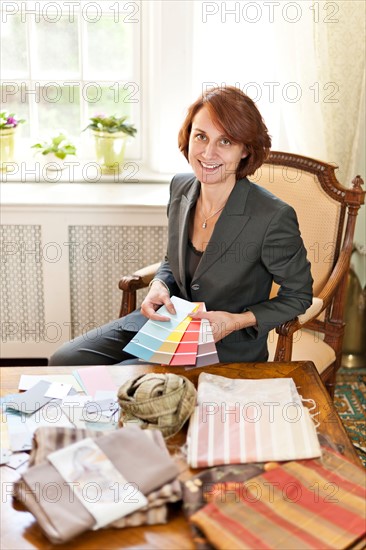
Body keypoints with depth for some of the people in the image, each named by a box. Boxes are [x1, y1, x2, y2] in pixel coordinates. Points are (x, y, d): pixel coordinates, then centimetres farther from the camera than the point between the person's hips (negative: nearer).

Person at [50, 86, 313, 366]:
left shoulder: (274, 218, -24)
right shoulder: (181, 187, -3)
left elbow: (298, 295, -8)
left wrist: (237, 321, -20)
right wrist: (159, 286, -8)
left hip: (226, 349, -6)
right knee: (64, 361, -1)